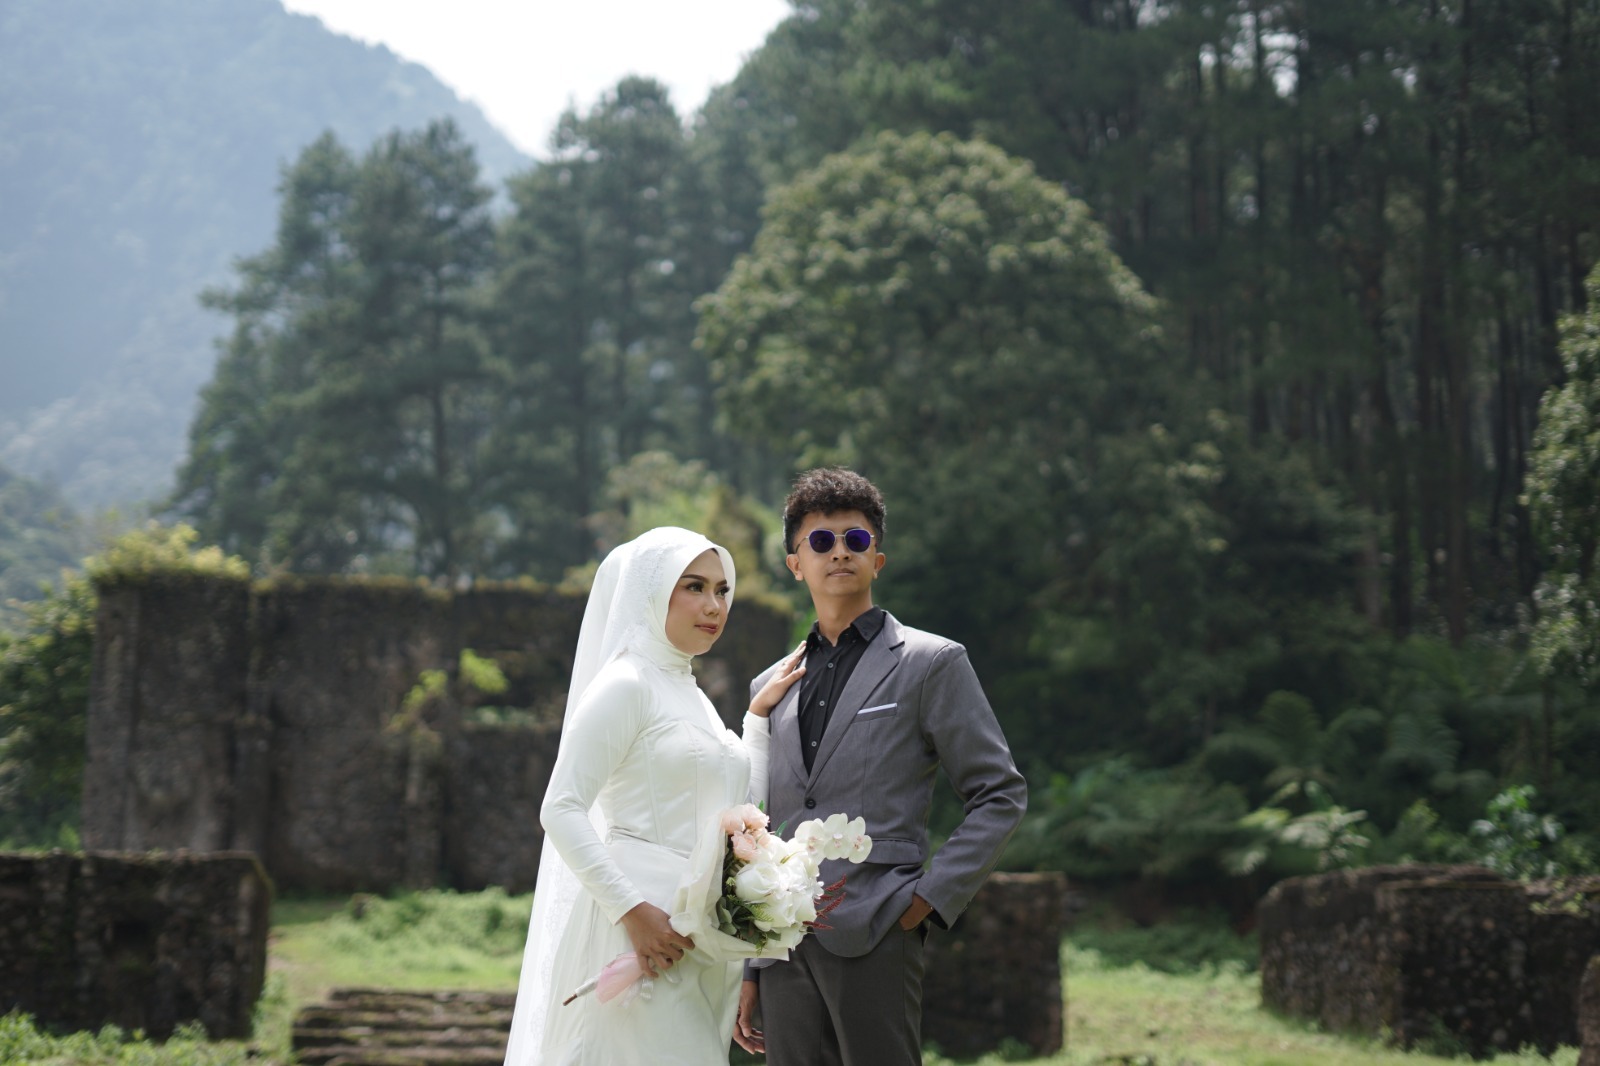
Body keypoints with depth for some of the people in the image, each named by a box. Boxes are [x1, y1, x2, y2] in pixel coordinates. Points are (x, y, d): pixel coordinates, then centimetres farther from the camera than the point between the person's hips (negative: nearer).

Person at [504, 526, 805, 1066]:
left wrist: (759, 714, 17)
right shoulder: (626, 685, -8)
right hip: (647, 926, -9)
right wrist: (632, 910, -22)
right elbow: (561, 810, -16)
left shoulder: (689, 693, 19)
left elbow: (742, 808, 20)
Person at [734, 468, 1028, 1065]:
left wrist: (931, 896, -8)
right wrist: (748, 971, 15)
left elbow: (1001, 796, 1)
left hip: (875, 938, -5)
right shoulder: (770, 686, 19)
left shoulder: (931, 664, 4)